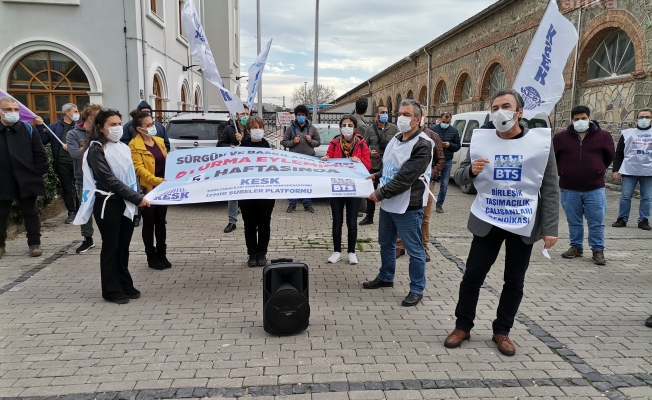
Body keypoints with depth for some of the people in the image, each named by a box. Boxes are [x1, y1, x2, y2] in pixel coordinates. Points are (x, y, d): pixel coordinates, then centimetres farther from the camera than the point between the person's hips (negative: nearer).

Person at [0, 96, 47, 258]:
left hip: (26, 181, 0)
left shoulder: (28, 129, 1)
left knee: (30, 213, 10)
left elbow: (40, 154, 3)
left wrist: (37, 174, -3)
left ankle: (34, 243, 21)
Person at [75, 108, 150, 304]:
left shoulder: (123, 147, 11)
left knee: (123, 246, 12)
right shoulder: (96, 150, -10)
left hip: (126, 204, 6)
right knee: (111, 247, 2)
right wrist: (137, 198, -21)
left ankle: (125, 286, 22)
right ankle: (112, 290, 12)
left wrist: (137, 198, 4)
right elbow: (109, 180, -18)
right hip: (108, 204, -6)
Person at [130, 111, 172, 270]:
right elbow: (139, 168, -18)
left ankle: (162, 255, 23)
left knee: (161, 222, 13)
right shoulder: (134, 145, -10)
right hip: (147, 189, -6)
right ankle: (151, 257, 16)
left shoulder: (159, 141, 11)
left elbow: (167, 161, 17)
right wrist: (156, 180, -31)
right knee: (149, 224, 5)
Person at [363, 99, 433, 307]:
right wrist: (377, 175, 7)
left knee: (414, 249, 4)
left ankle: (417, 289, 18)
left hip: (408, 207, -9)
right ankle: (385, 277, 39)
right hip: (388, 204, 9)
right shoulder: (396, 139, 10)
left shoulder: (422, 145, -18)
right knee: (386, 243, 21)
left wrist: (380, 193, -20)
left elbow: (405, 178, -24)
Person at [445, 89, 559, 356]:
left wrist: (550, 228, -9)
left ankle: (502, 331, 28)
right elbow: (459, 178, 5)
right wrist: (471, 170, -19)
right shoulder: (481, 141, -2)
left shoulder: (541, 141, -6)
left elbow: (550, 188, -4)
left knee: (514, 281, 10)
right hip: (487, 222, 1)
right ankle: (462, 326, 22)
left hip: (523, 224, 0)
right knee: (472, 276, 4)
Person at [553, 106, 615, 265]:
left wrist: (598, 171, 15)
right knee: (574, 222, 12)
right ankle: (576, 247, 26)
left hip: (595, 188, -1)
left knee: (596, 222, 4)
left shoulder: (603, 136, 0)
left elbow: (610, 156, 13)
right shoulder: (561, 137, 0)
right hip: (569, 189, 1)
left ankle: (598, 250, 15)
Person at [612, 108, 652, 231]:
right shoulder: (627, 133, 6)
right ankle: (622, 219, 11)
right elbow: (618, 153, 6)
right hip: (629, 171, -1)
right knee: (625, 196, 1)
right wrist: (616, 170, -1)